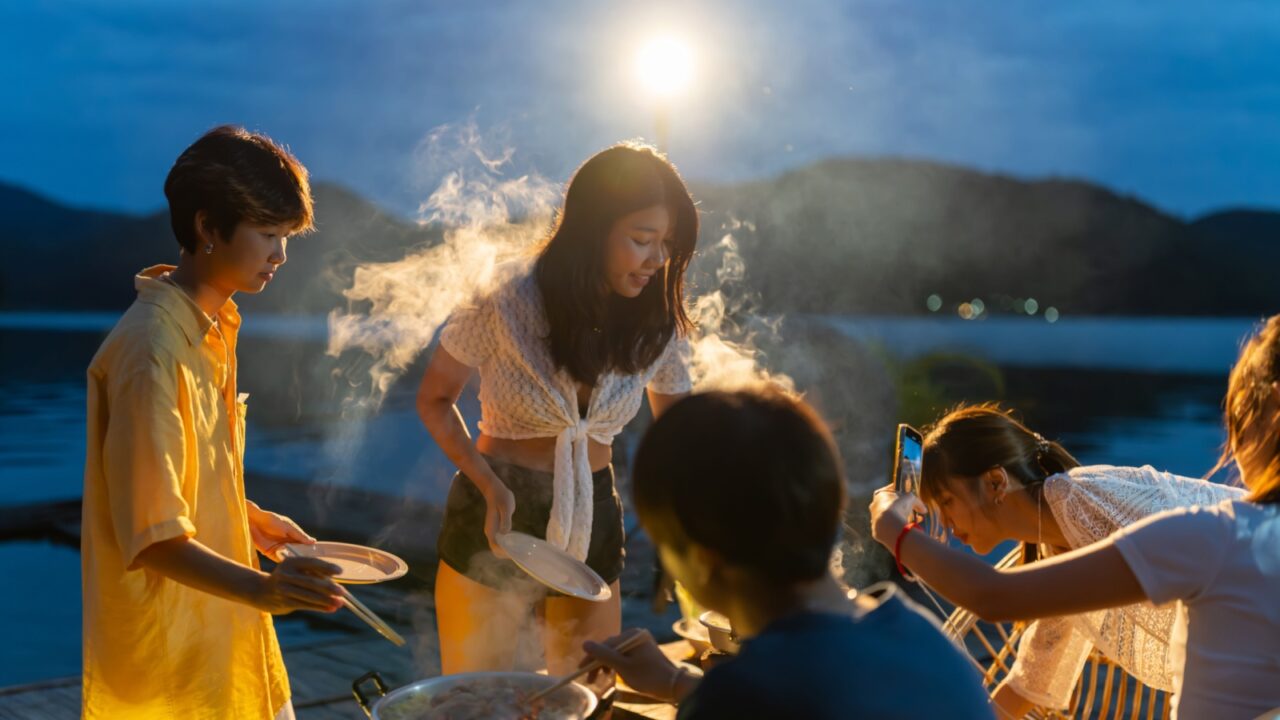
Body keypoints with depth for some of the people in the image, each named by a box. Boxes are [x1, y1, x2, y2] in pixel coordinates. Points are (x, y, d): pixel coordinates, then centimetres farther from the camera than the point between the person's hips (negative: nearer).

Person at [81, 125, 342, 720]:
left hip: (220, 623, 9)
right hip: (168, 643, -9)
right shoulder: (152, 349, -24)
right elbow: (152, 534, -27)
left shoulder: (214, 327, 5)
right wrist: (261, 589, -38)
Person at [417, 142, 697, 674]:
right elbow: (434, 400, -4)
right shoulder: (506, 304, -16)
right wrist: (491, 487, -18)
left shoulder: (658, 327, -5)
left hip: (593, 524, 3)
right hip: (496, 518, -3)